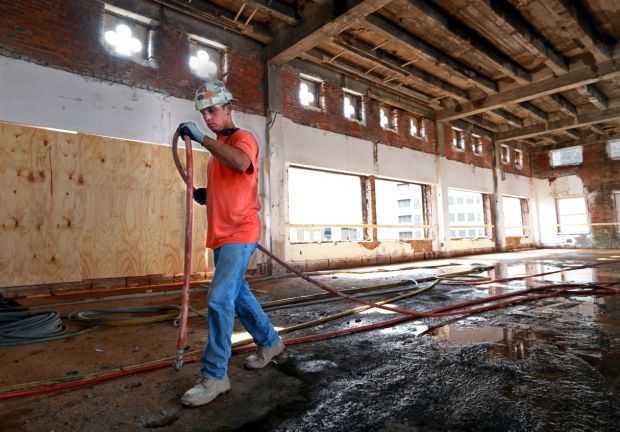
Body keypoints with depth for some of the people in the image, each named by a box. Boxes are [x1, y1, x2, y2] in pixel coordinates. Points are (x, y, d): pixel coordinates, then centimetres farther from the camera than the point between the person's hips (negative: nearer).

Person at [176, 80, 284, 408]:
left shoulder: (243, 138, -8)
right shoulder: (217, 147, 19)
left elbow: (241, 163, -33)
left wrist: (201, 138, -27)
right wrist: (205, 193, 9)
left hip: (239, 234, -10)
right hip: (220, 234, 10)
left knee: (220, 300, -14)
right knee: (238, 295, 17)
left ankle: (214, 376, -2)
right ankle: (269, 343, 35)